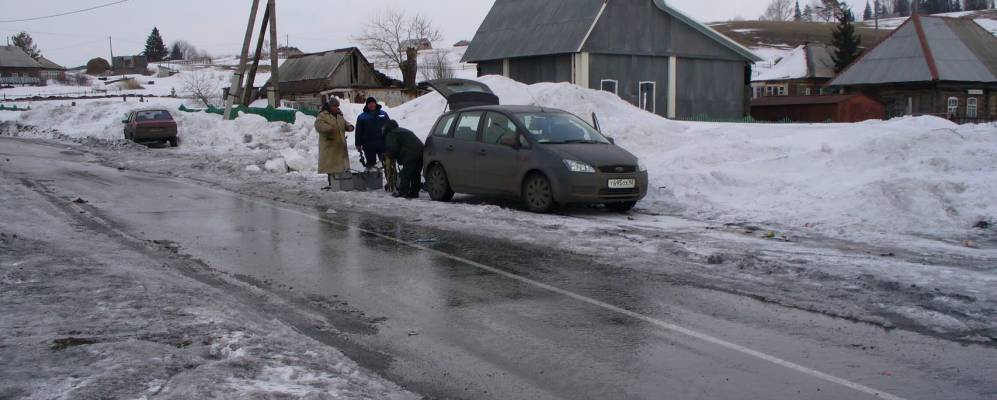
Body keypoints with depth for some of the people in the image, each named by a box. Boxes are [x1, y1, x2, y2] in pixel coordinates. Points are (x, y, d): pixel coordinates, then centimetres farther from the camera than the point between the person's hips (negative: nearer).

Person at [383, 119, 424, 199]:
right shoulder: (403, 131, 32)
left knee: (405, 174, -2)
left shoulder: (391, 134, 3)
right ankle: (414, 192, 15)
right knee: (416, 174, 13)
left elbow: (393, 148, -7)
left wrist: (391, 156, 14)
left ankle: (403, 192, -2)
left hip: (410, 154, -9)